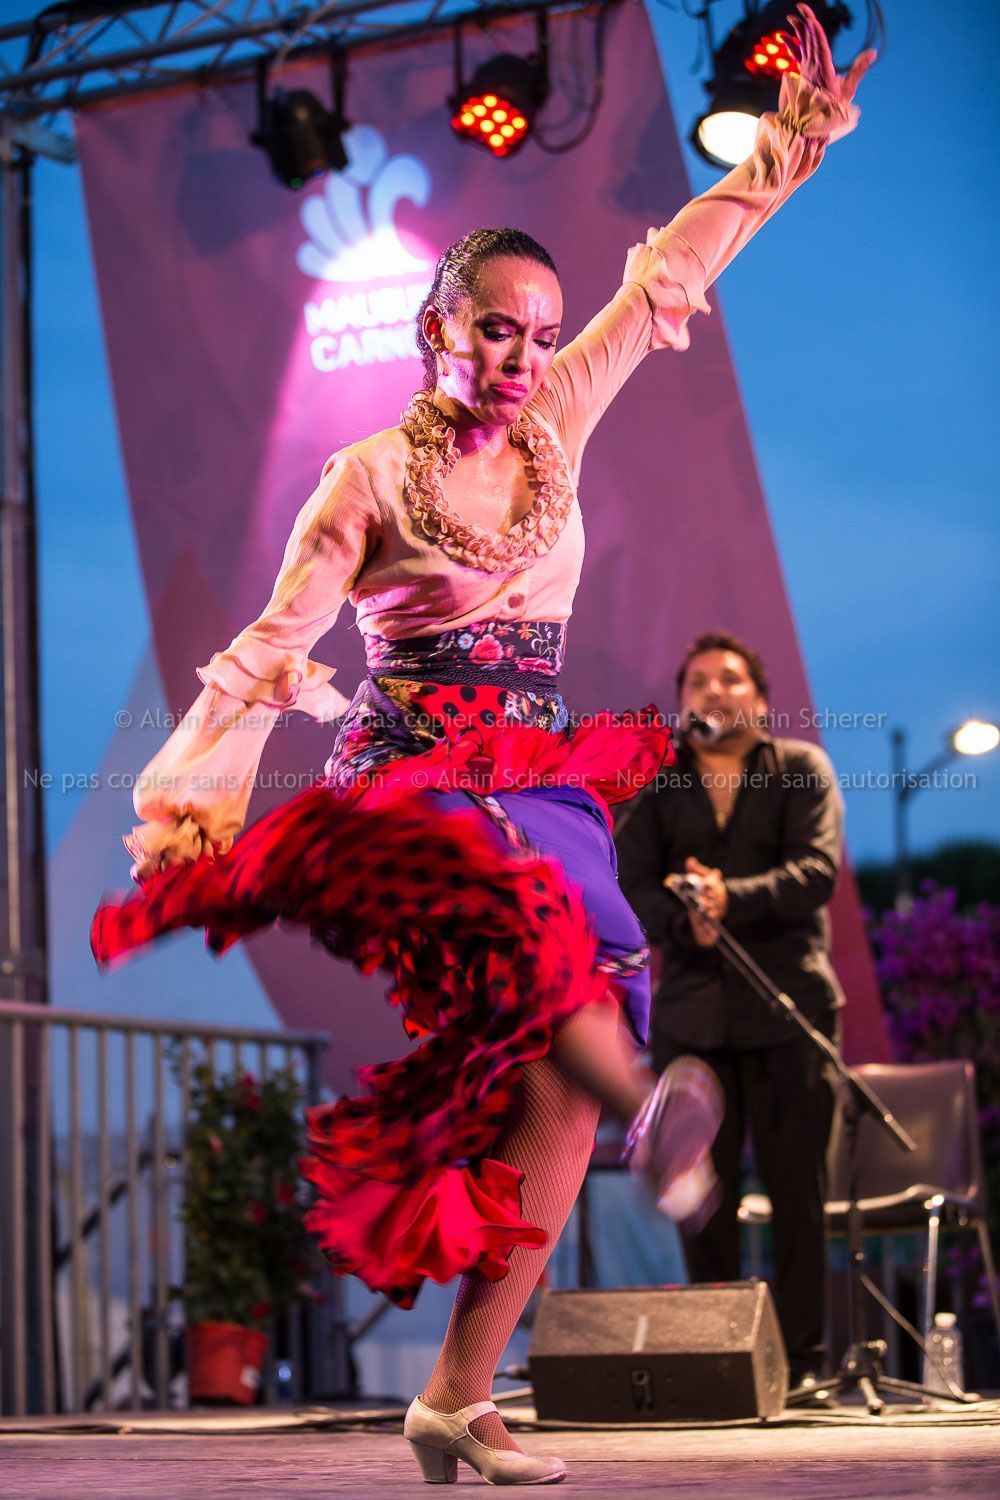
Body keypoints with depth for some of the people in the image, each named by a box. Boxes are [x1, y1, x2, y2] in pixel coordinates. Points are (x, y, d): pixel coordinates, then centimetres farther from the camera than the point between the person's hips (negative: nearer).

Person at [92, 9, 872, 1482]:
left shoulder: (557, 427, 12)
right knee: (518, 918, -39)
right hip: (410, 783, -3)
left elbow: (675, 266, 18)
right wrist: (182, 781, -19)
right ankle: (656, 1114, -61)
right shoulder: (374, 476, 1)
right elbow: (277, 643, -7)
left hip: (543, 788, 4)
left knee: (558, 1068, -14)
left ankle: (460, 1394, -13)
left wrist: (795, 134, 19)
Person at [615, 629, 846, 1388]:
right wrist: (684, 920, -20)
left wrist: (733, 897, -23)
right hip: (690, 1009, 2)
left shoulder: (802, 769, 6)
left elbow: (818, 869, -8)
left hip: (786, 1008, -2)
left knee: (798, 1190, -1)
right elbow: (629, 884, 0)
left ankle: (802, 1360, 3)